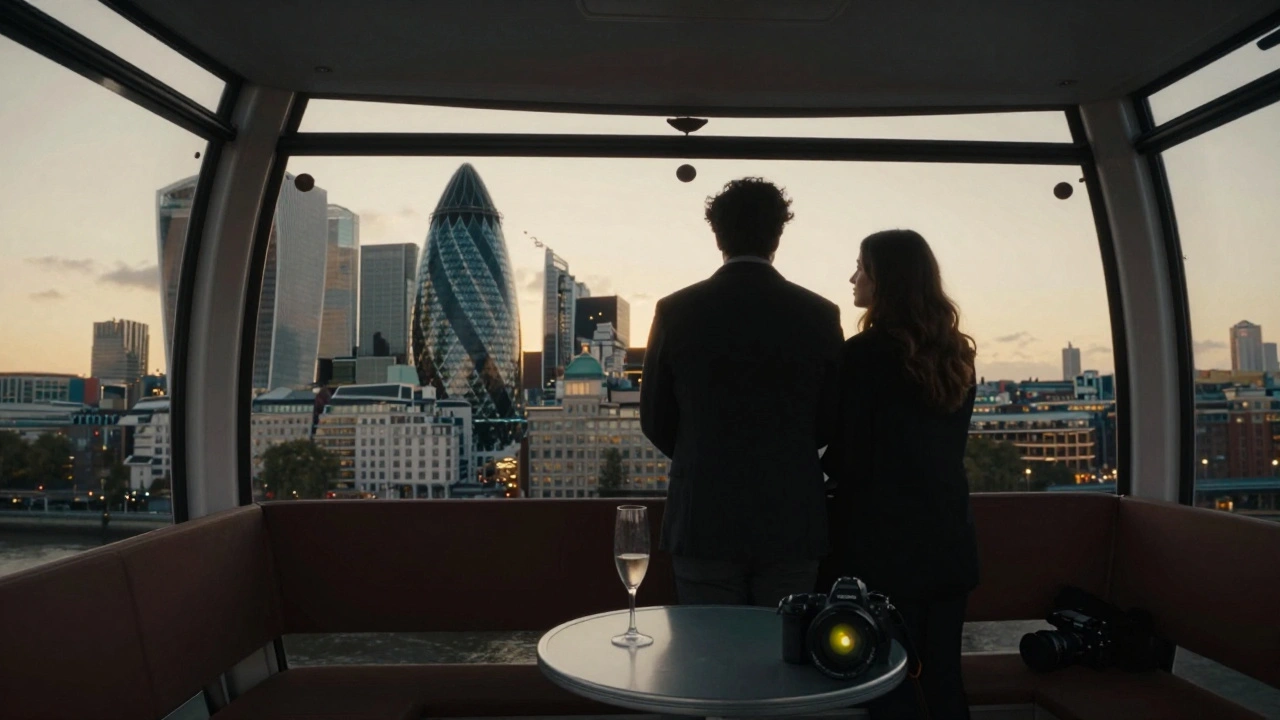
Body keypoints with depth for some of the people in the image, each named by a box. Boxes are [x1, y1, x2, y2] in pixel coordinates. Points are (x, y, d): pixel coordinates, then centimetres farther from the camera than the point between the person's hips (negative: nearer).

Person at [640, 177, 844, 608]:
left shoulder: (676, 312, -6)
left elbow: (655, 420, 2)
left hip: (703, 519, -1)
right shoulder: (819, 314, -4)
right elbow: (833, 422, 4)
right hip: (792, 521, 1)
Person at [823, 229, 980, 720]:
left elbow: (845, 458, -11)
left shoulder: (865, 352, -13)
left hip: (884, 541, -6)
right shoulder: (956, 354, 7)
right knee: (943, 679, 15)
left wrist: (826, 465, 10)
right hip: (948, 538, 7)